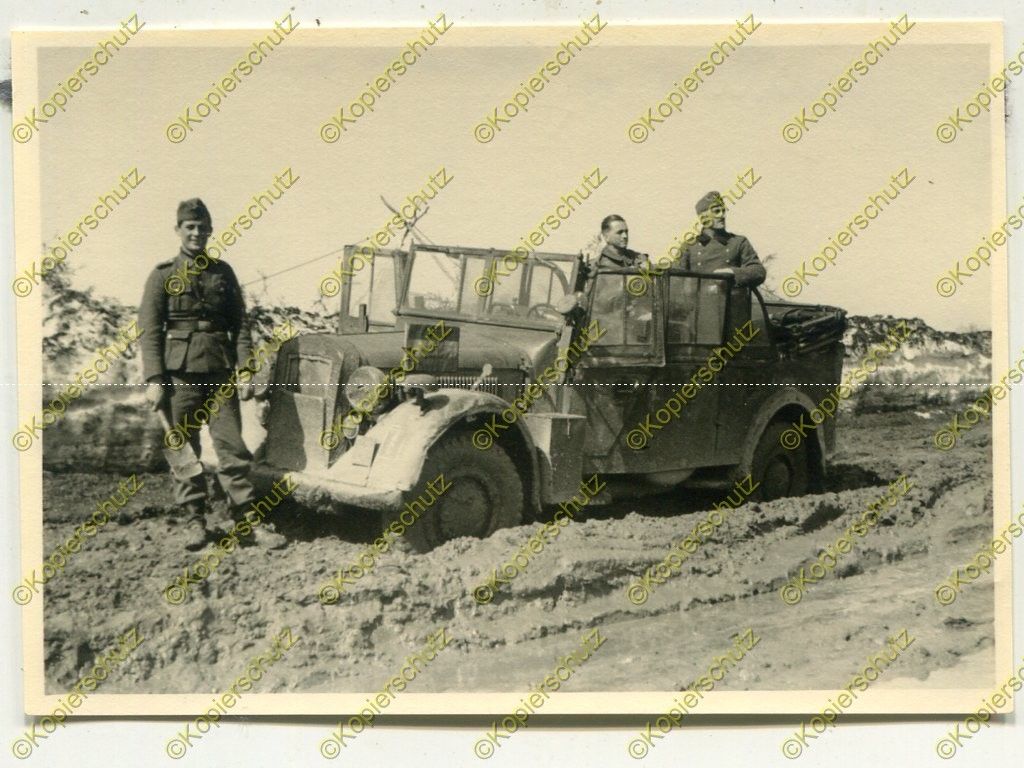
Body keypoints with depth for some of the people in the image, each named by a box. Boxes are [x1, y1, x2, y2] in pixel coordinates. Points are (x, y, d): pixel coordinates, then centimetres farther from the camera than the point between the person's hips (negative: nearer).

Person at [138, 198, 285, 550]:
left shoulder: (223, 273, 12)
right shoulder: (163, 275, 4)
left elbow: (240, 326, 10)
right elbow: (149, 330, 0)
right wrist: (154, 379, -9)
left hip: (220, 373, 2)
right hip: (180, 373, -1)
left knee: (233, 447, -1)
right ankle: (194, 520, 13)